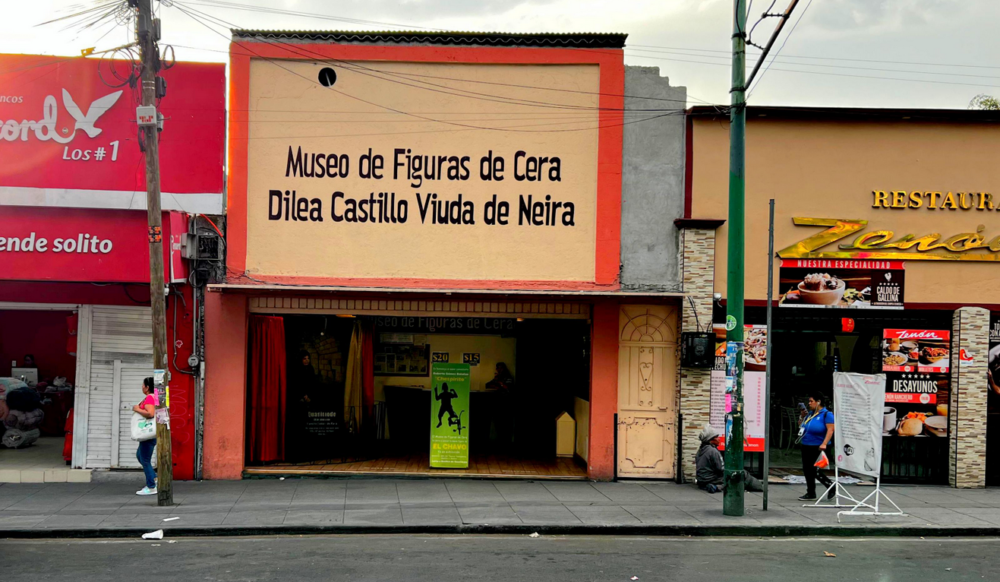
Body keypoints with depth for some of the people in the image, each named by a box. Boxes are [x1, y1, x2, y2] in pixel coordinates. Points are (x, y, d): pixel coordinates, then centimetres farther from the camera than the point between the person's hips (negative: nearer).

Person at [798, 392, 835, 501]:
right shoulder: (810, 413, 13)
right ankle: (810, 493, 19)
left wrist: (824, 444, -27)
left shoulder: (826, 414, -9)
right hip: (806, 446, 8)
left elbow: (830, 430, -17)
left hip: (817, 447, -8)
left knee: (812, 469, -8)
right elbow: (800, 426, 23)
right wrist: (802, 416, 5)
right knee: (806, 469, 9)